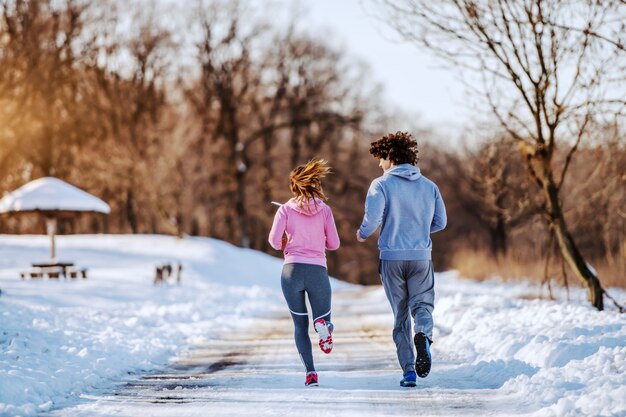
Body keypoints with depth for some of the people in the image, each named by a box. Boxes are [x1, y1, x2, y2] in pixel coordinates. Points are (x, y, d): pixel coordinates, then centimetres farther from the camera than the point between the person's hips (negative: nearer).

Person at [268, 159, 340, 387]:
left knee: (300, 325, 11)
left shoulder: (285, 209, 2)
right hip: (318, 271, 0)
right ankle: (323, 325, -25)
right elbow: (334, 243, 7)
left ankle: (310, 373, -5)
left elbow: (274, 241, -6)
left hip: (292, 270, 0)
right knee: (323, 319, 15)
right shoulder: (324, 209, 5)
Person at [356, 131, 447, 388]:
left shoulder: (381, 184, -5)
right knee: (422, 304, 9)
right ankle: (423, 335, -27)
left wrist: (363, 234, 5)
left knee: (400, 313, 8)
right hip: (421, 256, 1)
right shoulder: (429, 186, 6)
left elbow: (373, 218, -16)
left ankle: (408, 370, 2)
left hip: (392, 256, -1)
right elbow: (440, 222, 8)